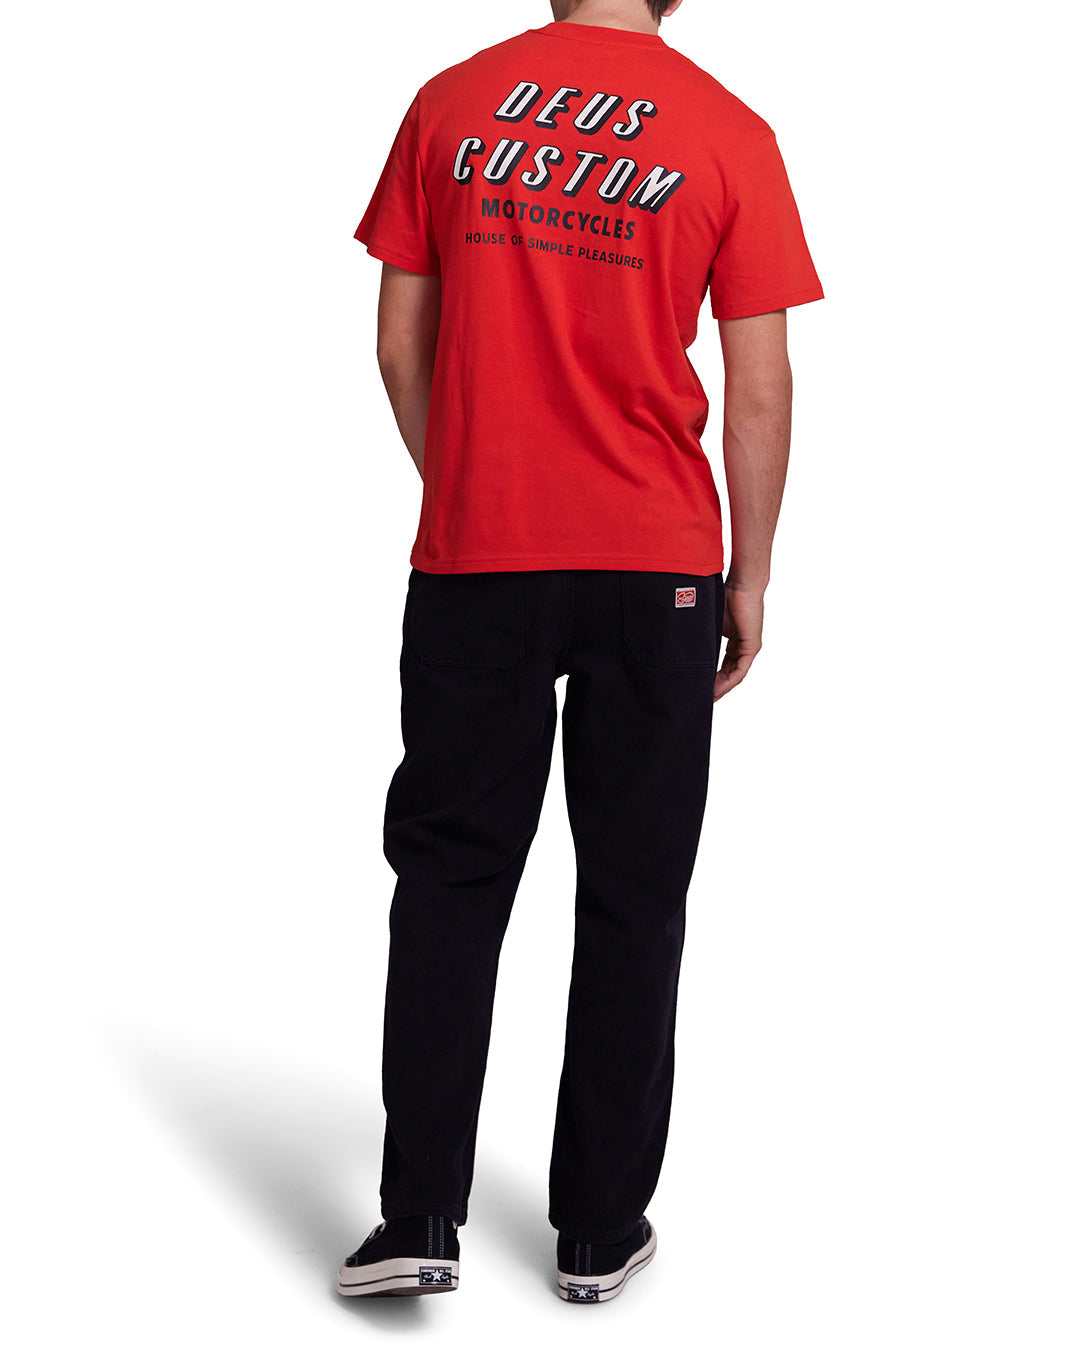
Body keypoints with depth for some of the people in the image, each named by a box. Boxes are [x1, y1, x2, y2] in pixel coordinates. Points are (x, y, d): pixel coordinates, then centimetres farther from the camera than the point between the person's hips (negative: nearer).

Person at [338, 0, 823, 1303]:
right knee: (631, 896, 8)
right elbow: (758, 391, -3)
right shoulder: (729, 135, -2)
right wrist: (749, 580, 6)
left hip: (473, 561, 1)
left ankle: (419, 1217, 6)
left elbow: (401, 344, 6)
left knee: (448, 876, 9)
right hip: (658, 564, -1)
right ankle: (599, 1232, 16)